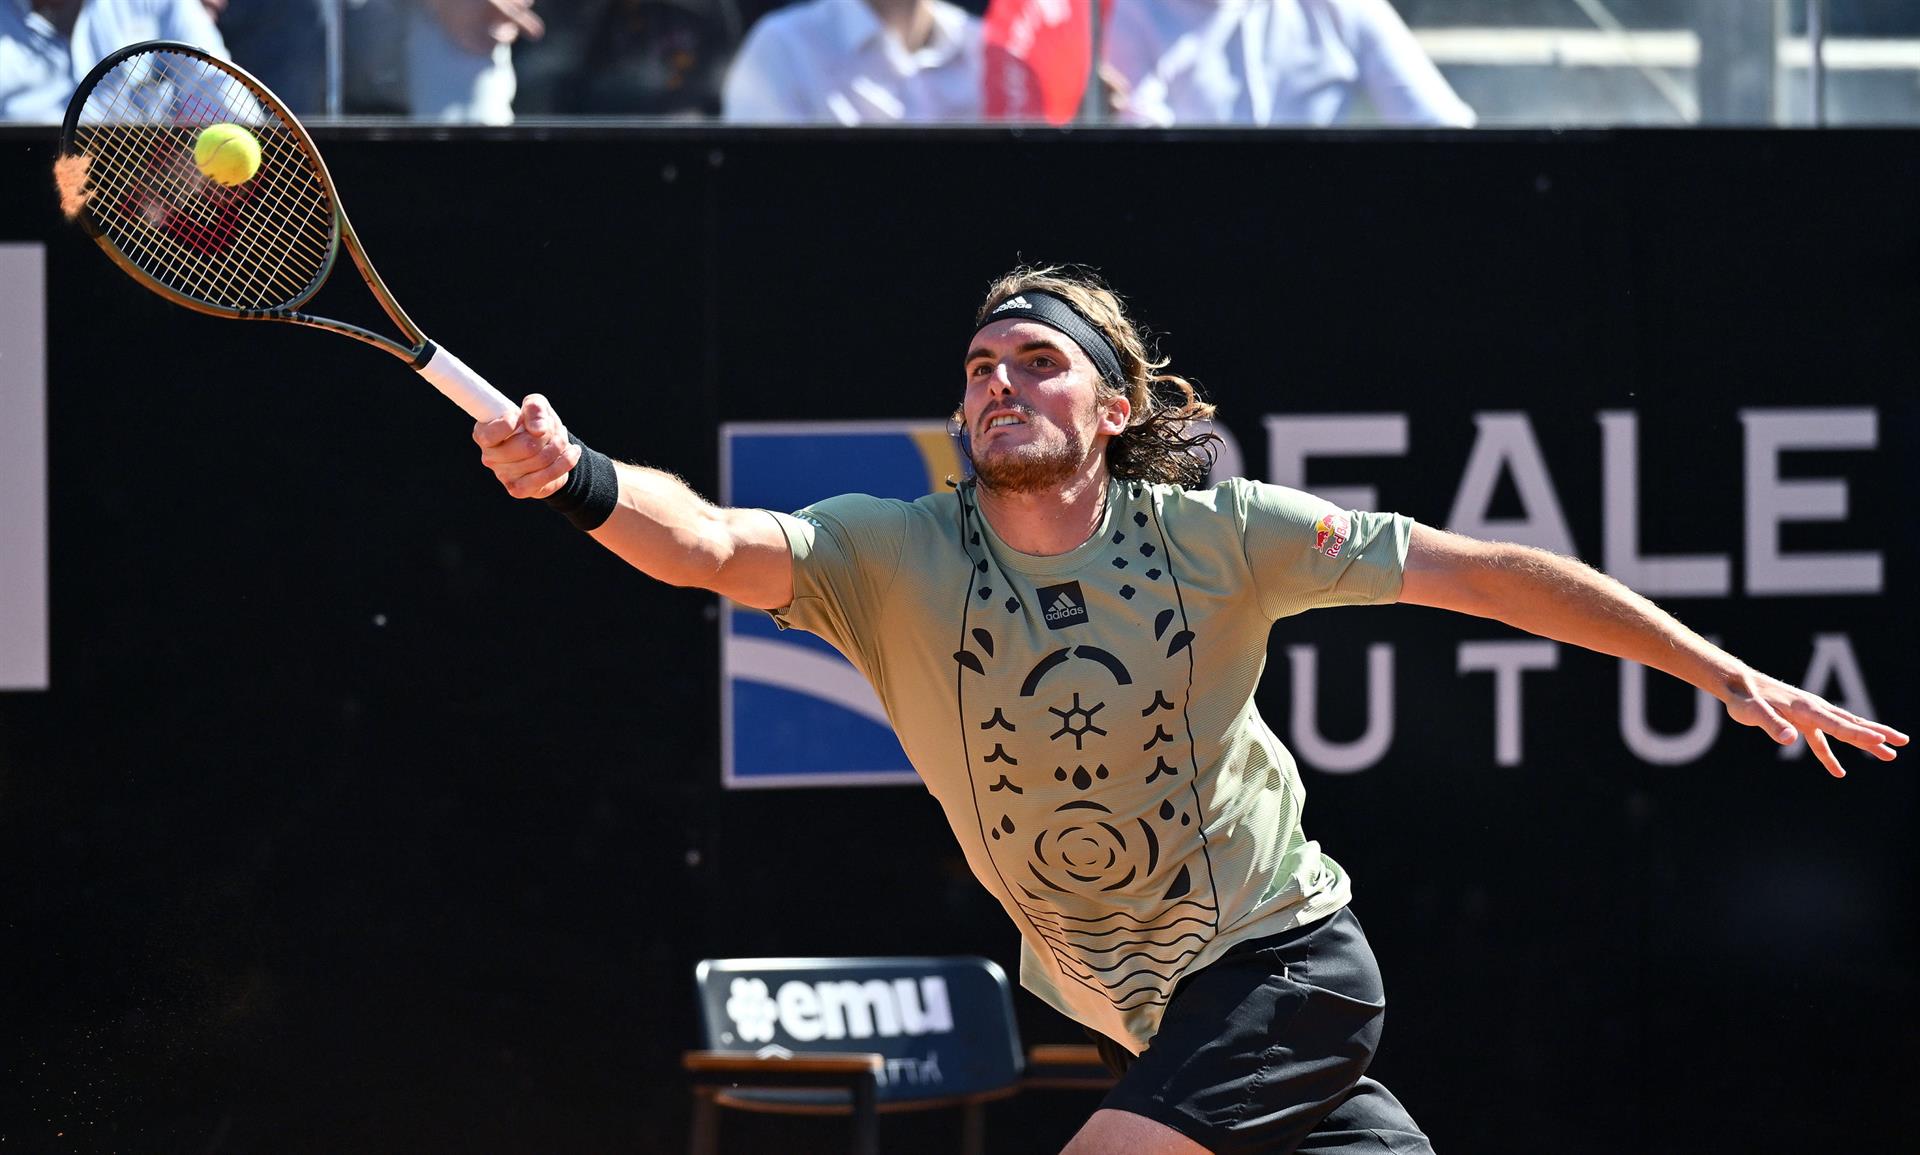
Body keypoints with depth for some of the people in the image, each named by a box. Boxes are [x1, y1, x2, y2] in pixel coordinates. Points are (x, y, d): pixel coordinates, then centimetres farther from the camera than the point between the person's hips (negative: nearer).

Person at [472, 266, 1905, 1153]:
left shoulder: (1218, 536, -12)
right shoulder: (893, 560, -8)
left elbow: (1486, 573, -6)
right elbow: (711, 542, -26)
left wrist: (1729, 674, -5)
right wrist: (581, 479, -48)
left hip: (1283, 959, -4)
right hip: (1142, 1015, 4)